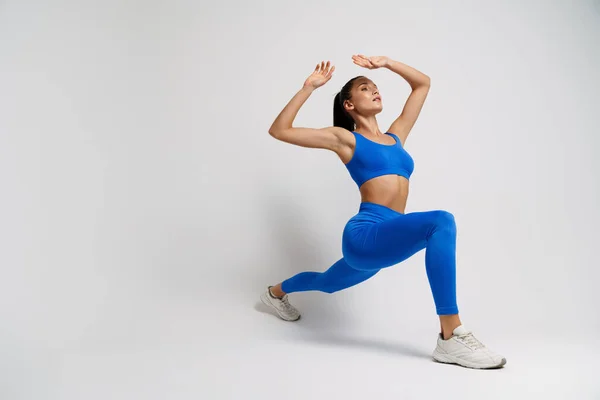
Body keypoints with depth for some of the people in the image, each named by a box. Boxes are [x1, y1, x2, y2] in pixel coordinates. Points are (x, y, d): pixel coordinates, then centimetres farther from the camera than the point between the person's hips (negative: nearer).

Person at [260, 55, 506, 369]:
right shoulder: (344, 138, 4)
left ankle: (276, 292, 60)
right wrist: (308, 87, 4)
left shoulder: (395, 136, 19)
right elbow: (279, 130, 5)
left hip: (384, 241, 7)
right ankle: (451, 338, -29)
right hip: (364, 236, -7)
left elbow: (423, 83, 28)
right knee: (440, 221, -31)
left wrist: (385, 63, 23)